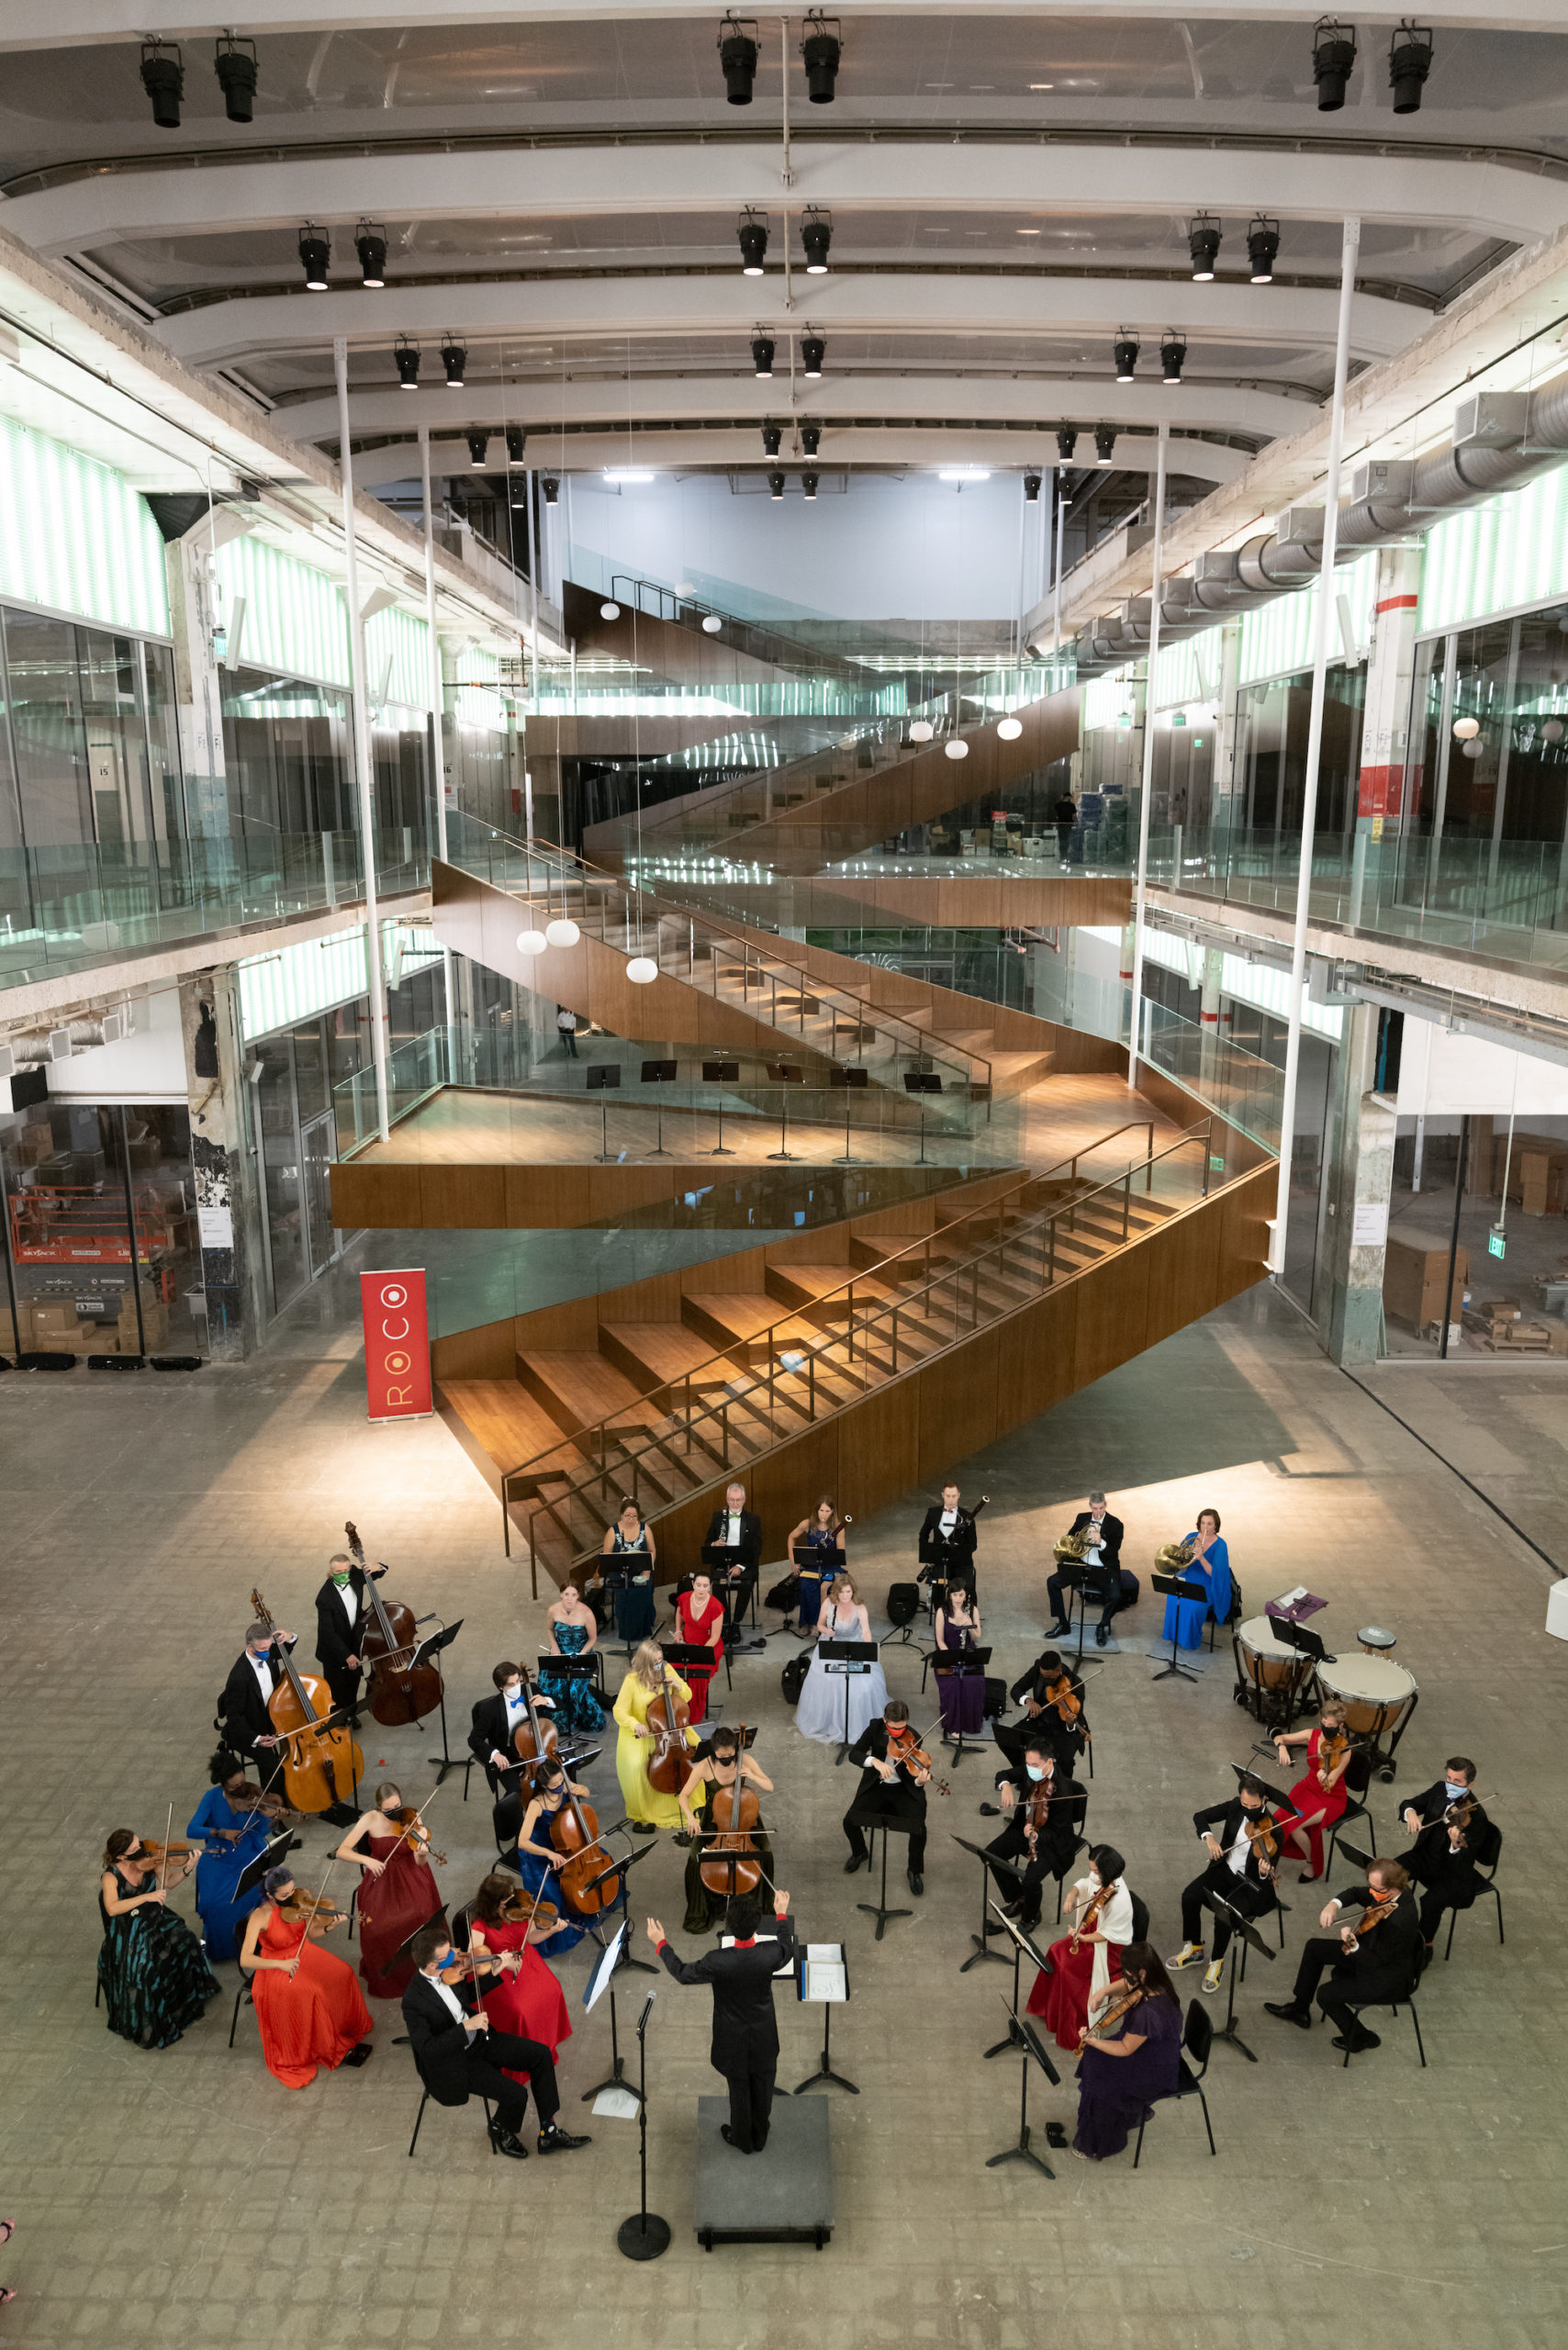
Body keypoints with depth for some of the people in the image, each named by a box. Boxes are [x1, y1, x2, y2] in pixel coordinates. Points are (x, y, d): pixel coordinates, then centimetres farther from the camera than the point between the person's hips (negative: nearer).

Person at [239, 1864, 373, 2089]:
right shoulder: (260, 1917, -22)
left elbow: (311, 1932, 1)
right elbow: (245, 1960, -28)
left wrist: (330, 1925, -20)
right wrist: (280, 1964, -38)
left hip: (304, 1953, 5)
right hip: (276, 1968, -5)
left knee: (342, 1973, -17)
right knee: (312, 1992, -30)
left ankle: (348, 2028, 4)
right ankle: (329, 2049, -9)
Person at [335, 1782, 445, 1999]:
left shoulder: (411, 1820, -12)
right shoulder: (371, 1820, -12)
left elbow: (419, 1864, -15)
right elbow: (342, 1851, -13)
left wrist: (422, 1855, -38)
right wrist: (367, 1860, -28)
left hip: (410, 1877, 0)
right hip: (381, 1879, 0)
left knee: (421, 1915, -24)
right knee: (378, 1927, -22)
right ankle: (385, 1978, 4)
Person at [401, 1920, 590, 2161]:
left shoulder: (447, 1972, -7)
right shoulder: (414, 2001, -29)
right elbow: (427, 2049, -32)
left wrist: (493, 1973, 0)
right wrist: (467, 2026, -36)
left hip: (477, 2038, 8)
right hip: (452, 2063, -8)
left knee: (540, 2054, 0)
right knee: (516, 2094, -20)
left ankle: (549, 2133, 11)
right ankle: (501, 2132, 15)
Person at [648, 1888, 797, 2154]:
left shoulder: (717, 1961, -34)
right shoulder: (771, 1953, -28)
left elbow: (682, 1972, -15)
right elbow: (788, 1951, -1)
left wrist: (660, 1942, -3)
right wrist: (782, 1915, 11)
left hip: (734, 2040, -2)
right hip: (764, 2038, 2)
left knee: (739, 2090, 22)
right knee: (762, 2089, 24)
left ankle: (742, 2140, 44)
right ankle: (760, 2138, 45)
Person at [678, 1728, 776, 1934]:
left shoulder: (745, 1761, -14)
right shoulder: (704, 1767, -17)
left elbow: (769, 1787, -7)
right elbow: (684, 1795, -11)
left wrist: (753, 1776, -26)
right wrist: (690, 1817, -29)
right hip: (714, 1819, -1)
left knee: (765, 1853, -21)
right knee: (696, 1858, -23)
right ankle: (701, 1912, 1)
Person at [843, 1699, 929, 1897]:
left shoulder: (912, 1738, -13)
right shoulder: (875, 1728, -9)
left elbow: (915, 1772, -12)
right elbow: (853, 1754, -16)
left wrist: (919, 1781, -36)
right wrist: (874, 1761, -34)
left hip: (904, 1789, -1)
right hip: (876, 1786, 2)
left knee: (918, 1827, -25)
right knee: (850, 1821, -17)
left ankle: (915, 1870, 4)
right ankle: (859, 1853, 18)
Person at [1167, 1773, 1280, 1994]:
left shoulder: (1273, 1830, -20)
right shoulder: (1235, 1806, -8)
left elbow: (1269, 1874, -18)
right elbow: (1200, 1816, -2)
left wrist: (1264, 1873, -42)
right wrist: (1209, 1838, -21)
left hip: (1251, 1883, -5)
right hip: (1225, 1869, 5)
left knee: (1223, 1915, -29)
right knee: (1190, 1895, -17)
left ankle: (1217, 1962, 0)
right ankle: (1194, 1950, 7)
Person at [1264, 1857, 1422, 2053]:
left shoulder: (1400, 1921, -37)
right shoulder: (1386, 1893, -12)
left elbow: (1375, 1962, -31)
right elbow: (1356, 1893, 3)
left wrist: (1353, 1947, -47)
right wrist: (1334, 1904, -15)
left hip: (1387, 1980, -9)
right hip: (1371, 1951, 9)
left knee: (1326, 1994, -10)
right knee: (1314, 1947, 11)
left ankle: (1360, 2038, 16)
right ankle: (1299, 2009, 26)